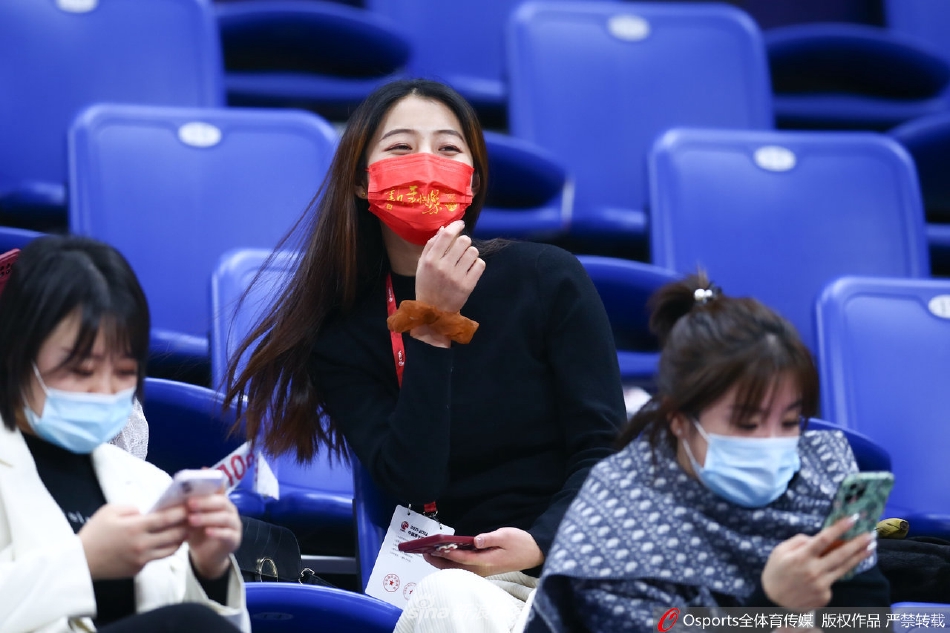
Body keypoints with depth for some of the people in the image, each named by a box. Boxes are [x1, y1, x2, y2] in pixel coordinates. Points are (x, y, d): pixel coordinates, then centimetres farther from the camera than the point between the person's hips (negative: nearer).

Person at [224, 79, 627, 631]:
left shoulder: (550, 278, 2)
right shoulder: (344, 337, 5)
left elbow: (604, 449, 0)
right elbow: (412, 483, -9)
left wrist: (541, 541, -18)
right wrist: (430, 326, -13)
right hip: (461, 578, 1)